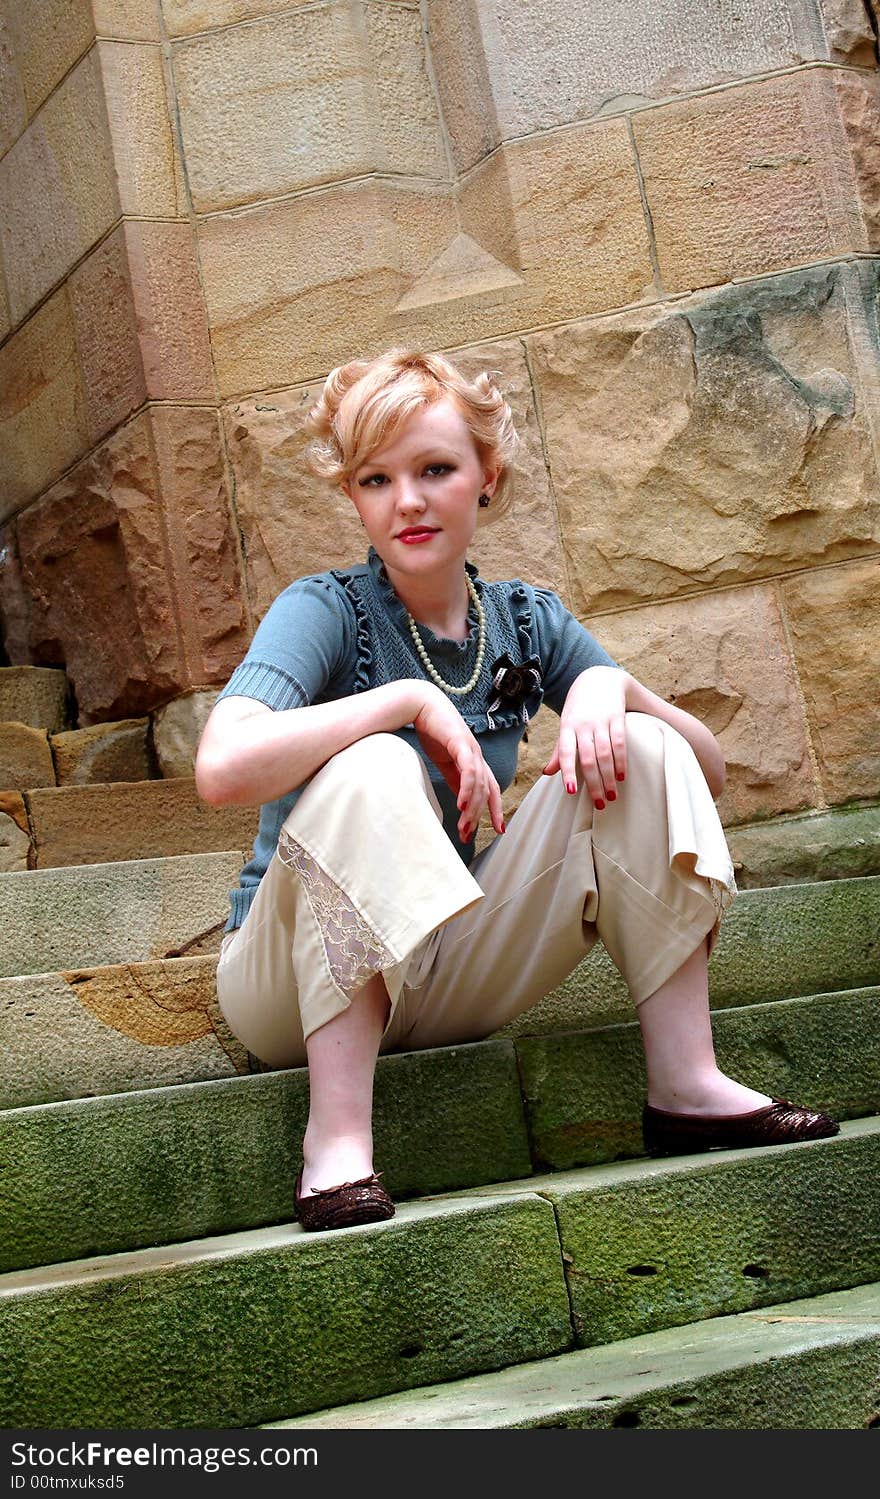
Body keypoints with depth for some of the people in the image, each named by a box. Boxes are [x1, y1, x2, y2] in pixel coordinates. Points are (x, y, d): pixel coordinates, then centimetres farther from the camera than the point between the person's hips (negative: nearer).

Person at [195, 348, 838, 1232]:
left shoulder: (529, 622, 3)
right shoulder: (328, 613, -13)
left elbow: (710, 769, 1)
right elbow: (224, 768, -34)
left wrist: (610, 688, -18)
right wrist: (413, 701, -27)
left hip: (450, 980, 5)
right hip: (298, 984, -4)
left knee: (642, 752, -9)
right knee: (371, 774, -33)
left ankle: (685, 1087, -11)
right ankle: (337, 1139, -30)